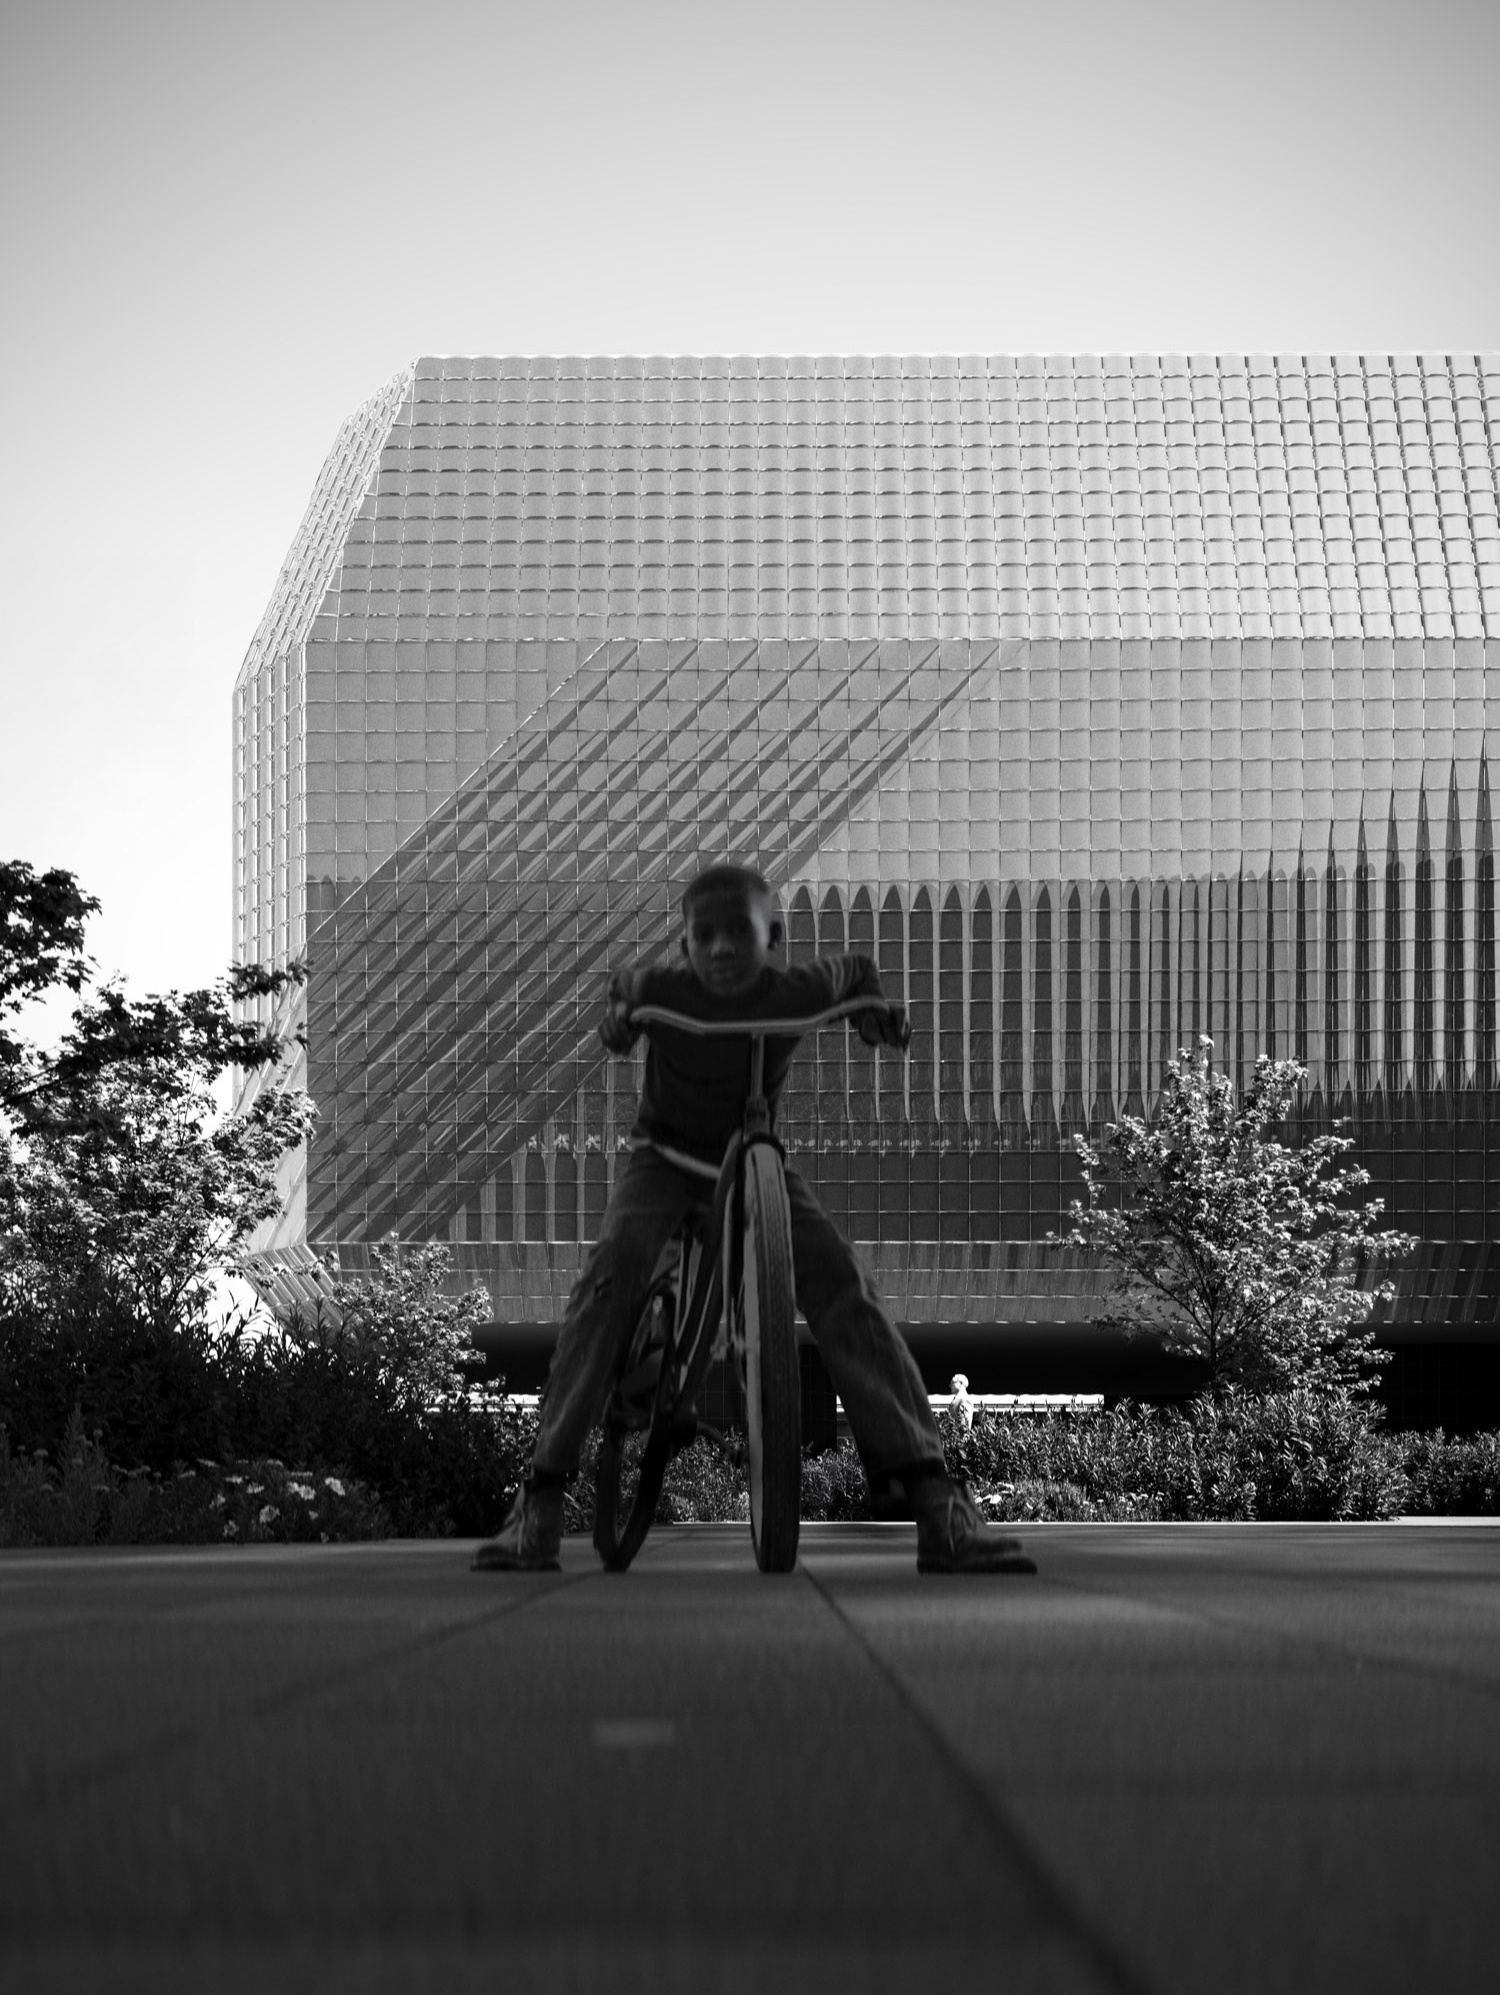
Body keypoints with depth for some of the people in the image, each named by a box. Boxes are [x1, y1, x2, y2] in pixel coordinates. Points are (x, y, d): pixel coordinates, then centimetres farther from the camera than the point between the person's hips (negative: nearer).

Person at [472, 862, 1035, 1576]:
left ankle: (937, 1504, -29)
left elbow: (855, 970, 5)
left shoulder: (797, 991, -18)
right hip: (664, 1155, -1)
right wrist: (615, 1016, -19)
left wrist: (874, 1008, -16)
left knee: (842, 1283, -24)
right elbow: (622, 986, 4)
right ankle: (540, 1499, -33)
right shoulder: (662, 988, -21)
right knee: (613, 1268, -31)